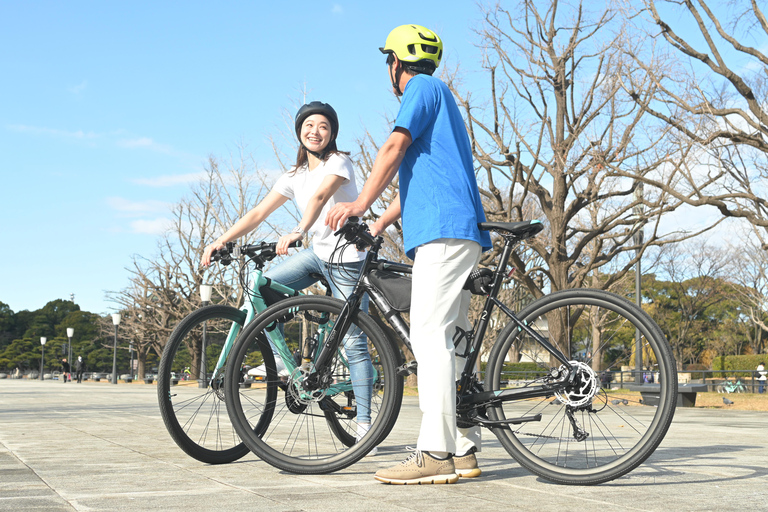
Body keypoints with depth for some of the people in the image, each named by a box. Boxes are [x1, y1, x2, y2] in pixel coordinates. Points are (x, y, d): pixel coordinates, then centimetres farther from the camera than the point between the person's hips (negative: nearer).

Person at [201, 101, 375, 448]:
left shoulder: (339, 161, -11)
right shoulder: (295, 176, 7)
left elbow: (320, 197, -30)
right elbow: (258, 214, 2)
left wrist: (298, 232, -46)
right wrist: (221, 241, -9)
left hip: (348, 259, -6)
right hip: (318, 254, 6)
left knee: (353, 342, -7)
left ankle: (364, 423, -1)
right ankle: (279, 361, 2)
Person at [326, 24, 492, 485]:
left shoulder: (423, 87, 2)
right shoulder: (439, 95, 32)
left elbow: (395, 147, -11)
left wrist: (360, 204, -10)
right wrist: (381, 223, 26)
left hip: (443, 228, -10)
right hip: (458, 231, 10)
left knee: (429, 335, -16)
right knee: (450, 339, 7)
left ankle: (435, 453, -20)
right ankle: (463, 450, 8)